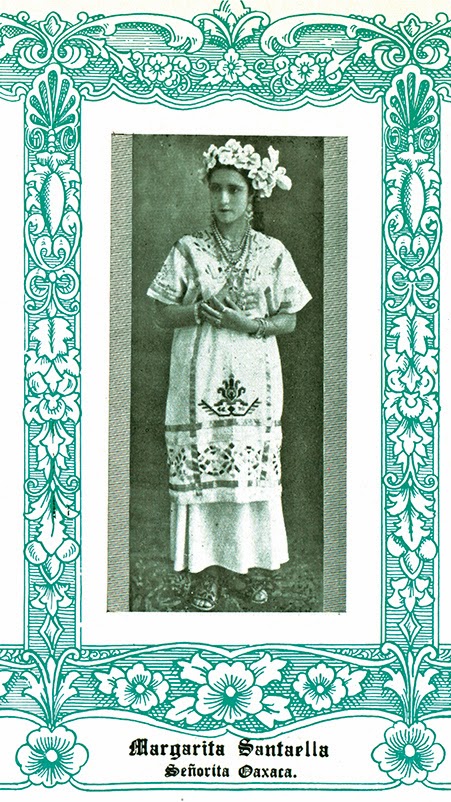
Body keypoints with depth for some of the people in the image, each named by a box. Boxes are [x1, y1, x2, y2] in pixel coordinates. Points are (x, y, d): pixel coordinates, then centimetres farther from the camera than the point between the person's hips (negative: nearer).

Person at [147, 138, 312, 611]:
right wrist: (202, 310, -15)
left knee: (256, 471, 1)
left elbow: (289, 321, 5)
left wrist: (247, 323, -13)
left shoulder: (272, 253, 4)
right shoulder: (188, 250, 3)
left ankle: (256, 563, 15)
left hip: (254, 380, 0)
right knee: (199, 469, -2)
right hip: (200, 379, 0)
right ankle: (206, 566, 9)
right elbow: (163, 313, 3)